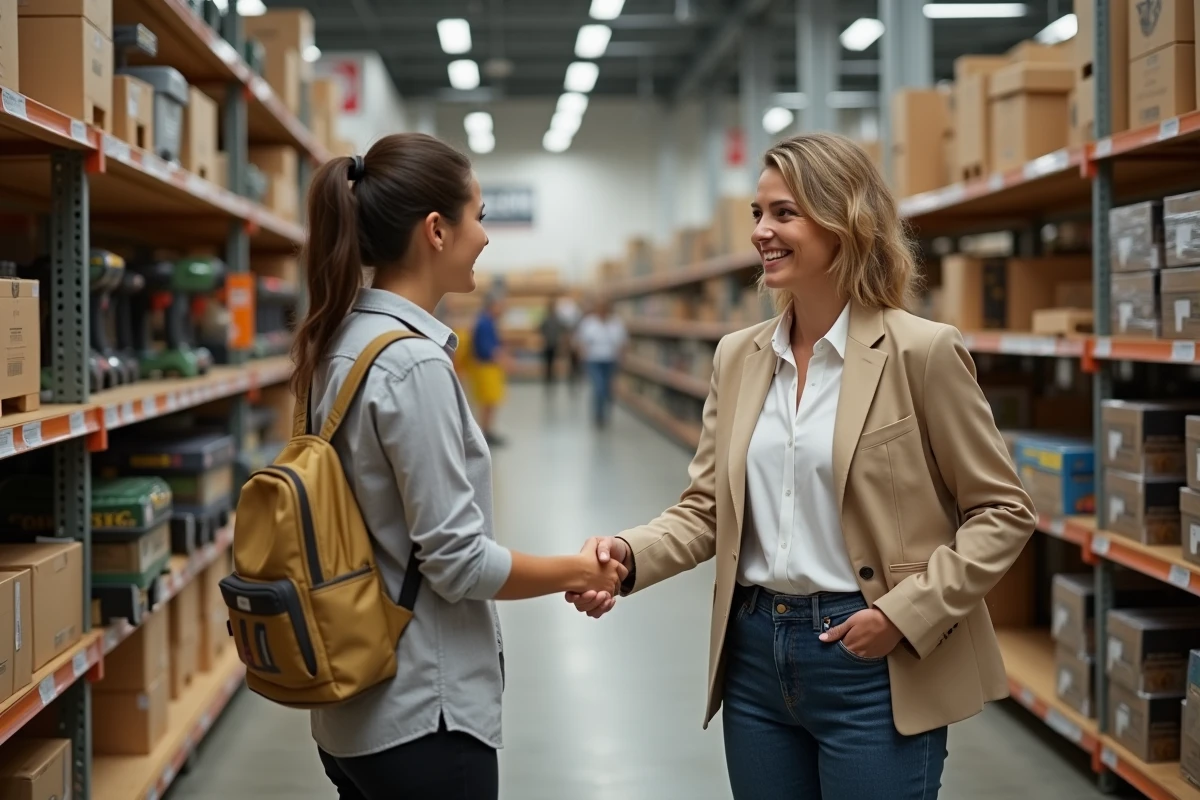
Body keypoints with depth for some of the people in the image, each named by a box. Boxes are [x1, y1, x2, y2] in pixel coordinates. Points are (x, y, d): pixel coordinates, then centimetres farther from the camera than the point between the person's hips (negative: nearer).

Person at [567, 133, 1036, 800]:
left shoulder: (922, 351, -9)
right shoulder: (738, 357, 7)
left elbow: (1003, 512, -6)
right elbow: (706, 509, 7)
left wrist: (906, 612, -15)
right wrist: (629, 556, -11)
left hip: (873, 665, -5)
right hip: (755, 657, 5)